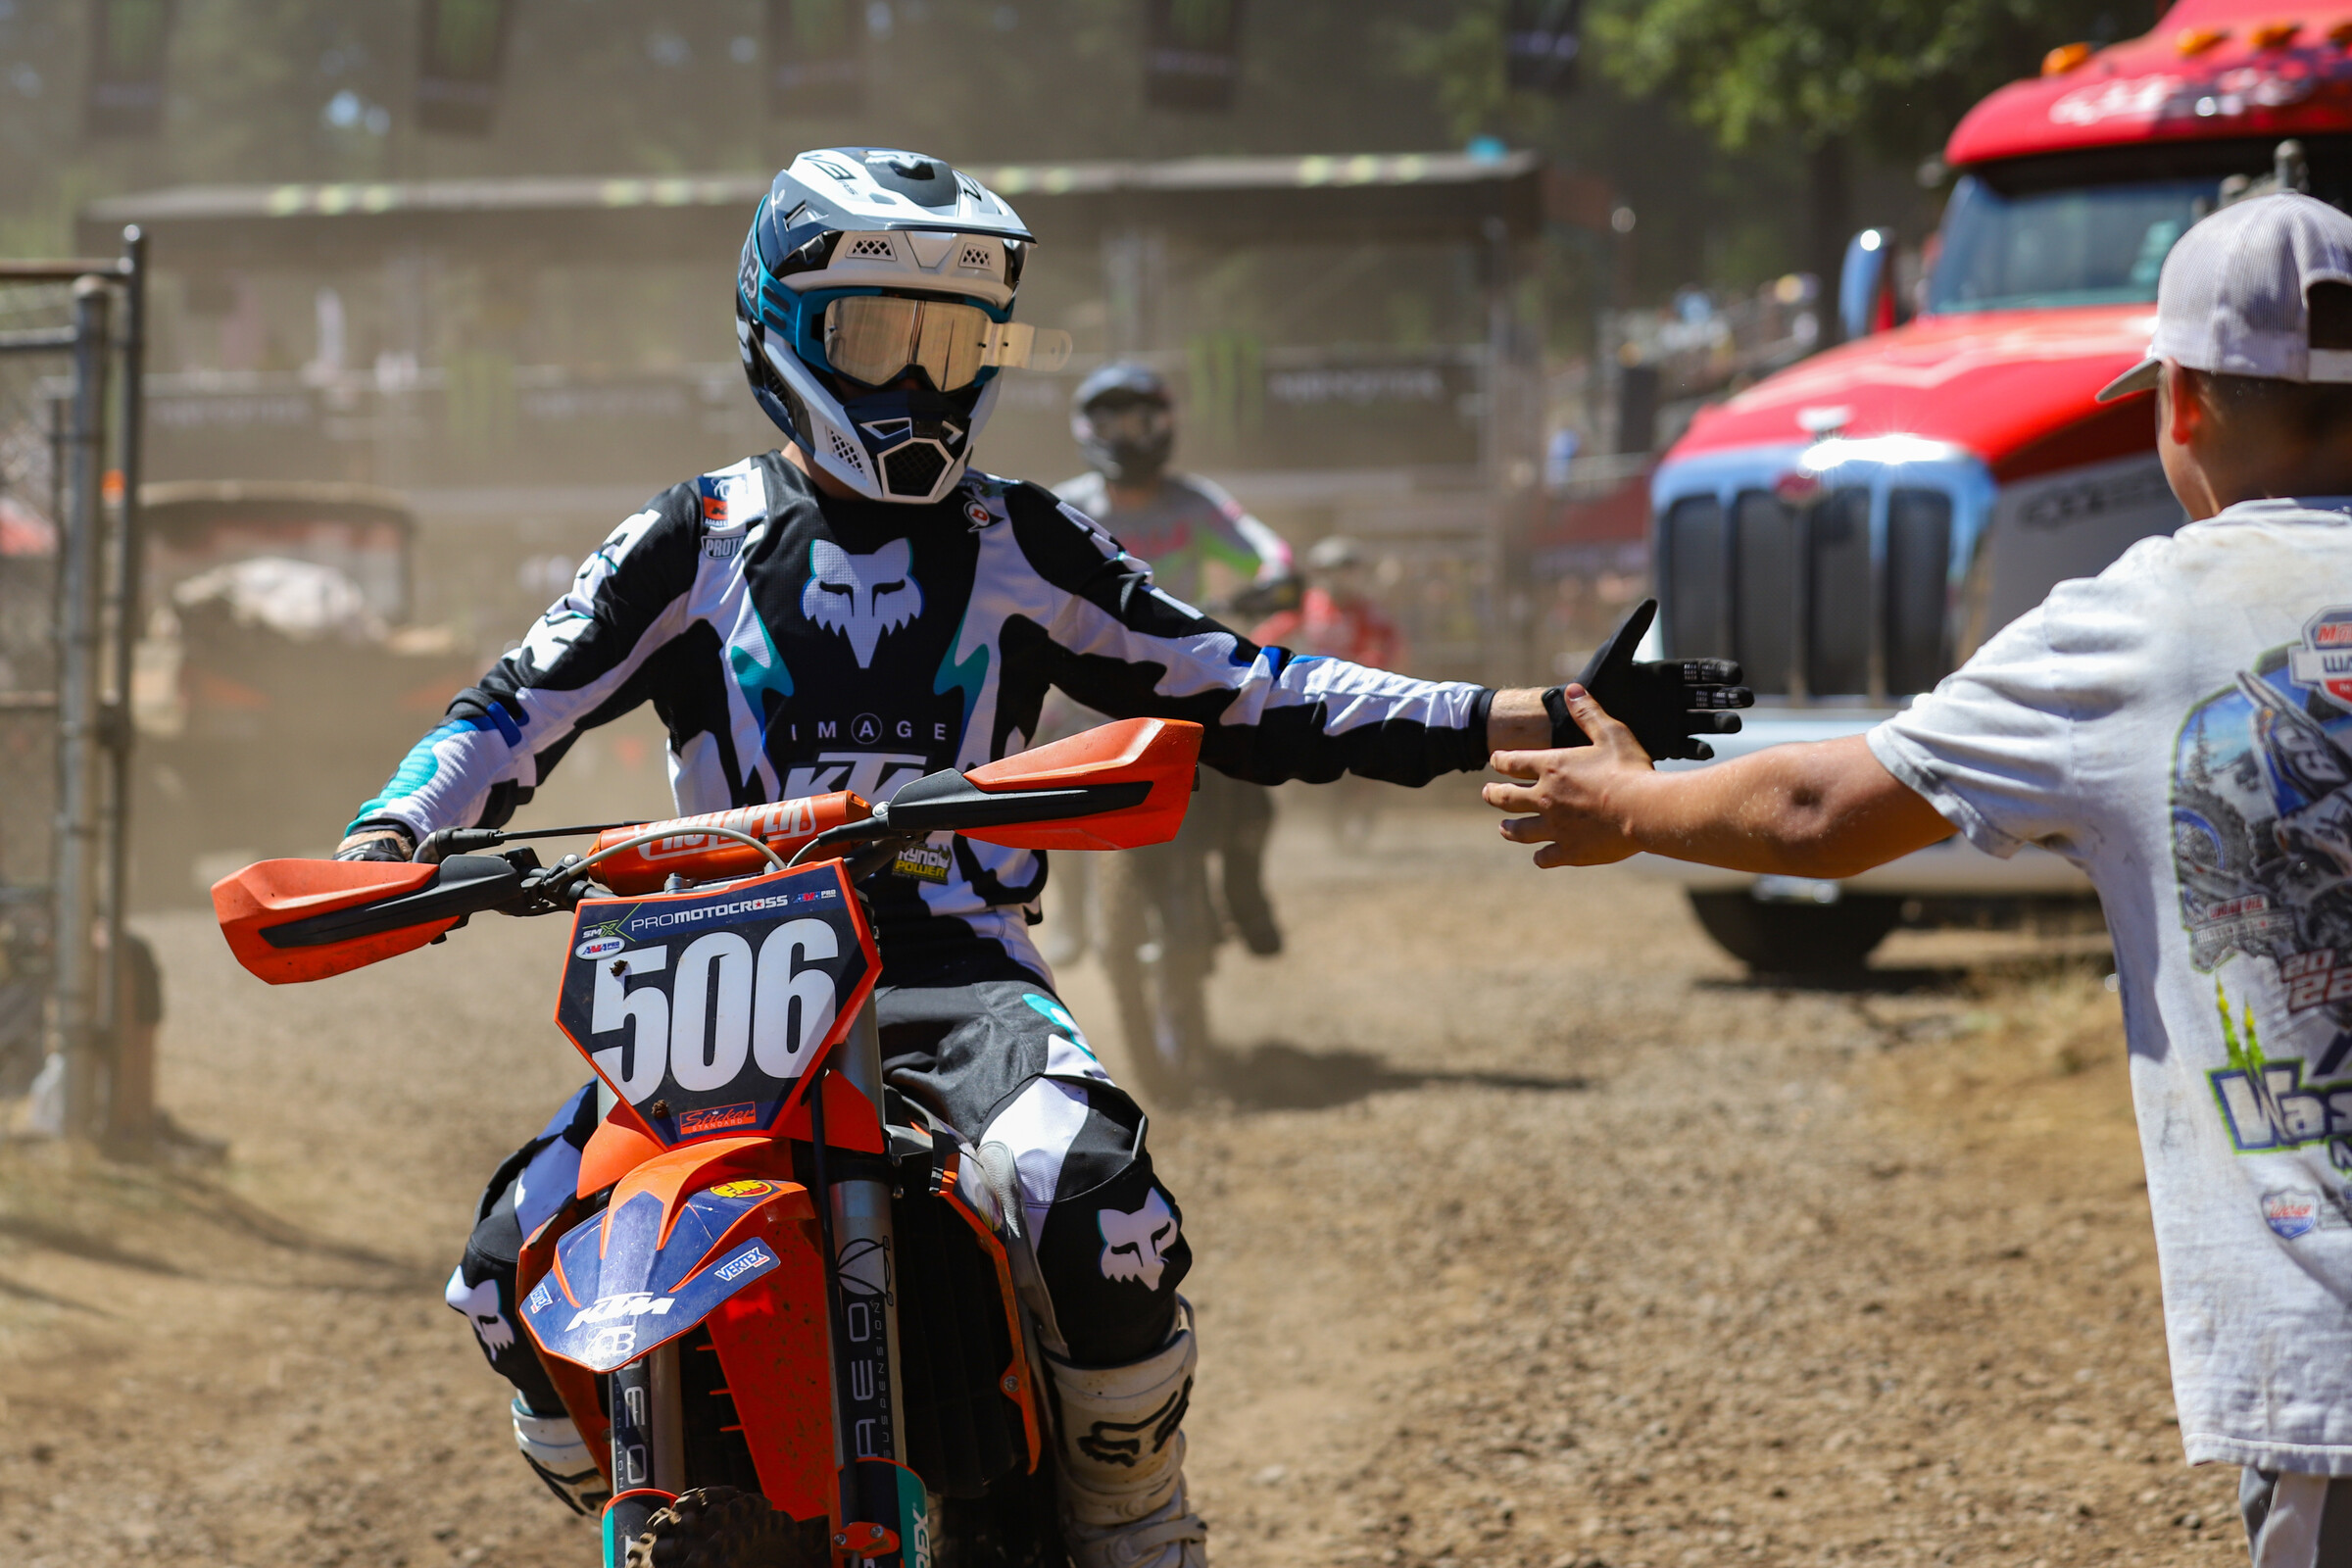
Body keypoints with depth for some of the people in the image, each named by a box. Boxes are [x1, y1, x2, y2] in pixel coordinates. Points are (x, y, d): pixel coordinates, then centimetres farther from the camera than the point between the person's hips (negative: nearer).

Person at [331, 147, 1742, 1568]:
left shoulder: (1023, 547, 12)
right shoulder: (695, 547, 10)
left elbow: (1244, 701, 10)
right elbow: (520, 709, 6)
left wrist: (1541, 723, 2)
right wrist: (383, 847, -16)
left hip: (960, 980, -1)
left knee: (1104, 1220, -32)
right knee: (517, 1264, -19)